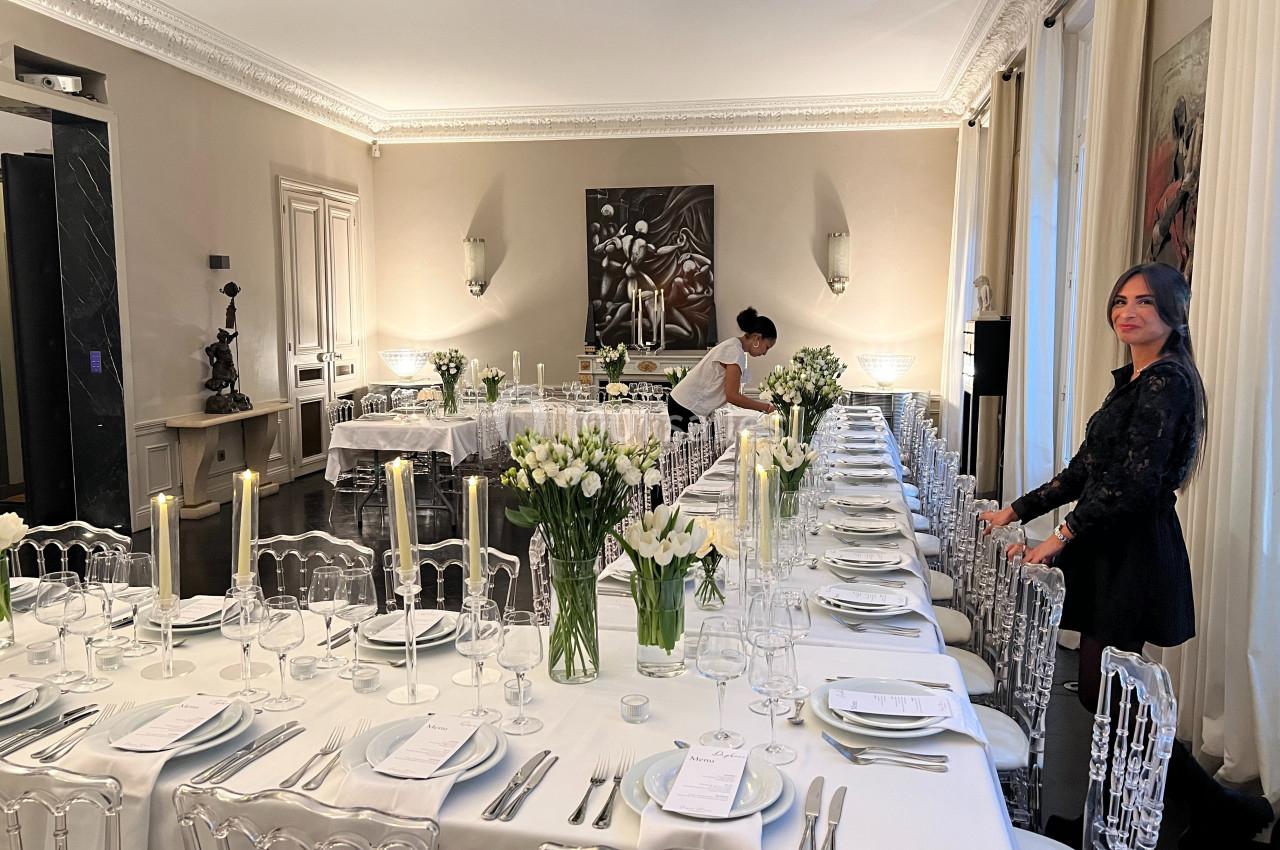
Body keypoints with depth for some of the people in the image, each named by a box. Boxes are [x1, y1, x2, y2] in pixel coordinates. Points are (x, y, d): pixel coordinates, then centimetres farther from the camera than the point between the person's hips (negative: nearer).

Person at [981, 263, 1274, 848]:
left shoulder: (1167, 381, -13)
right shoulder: (1132, 381, 16)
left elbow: (1136, 481, -21)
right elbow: (1085, 470, 17)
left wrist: (1063, 537, -17)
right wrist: (1016, 511, 15)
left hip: (1135, 554, -9)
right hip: (1110, 549, 9)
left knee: (1104, 695, -6)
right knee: (1101, 693, 12)